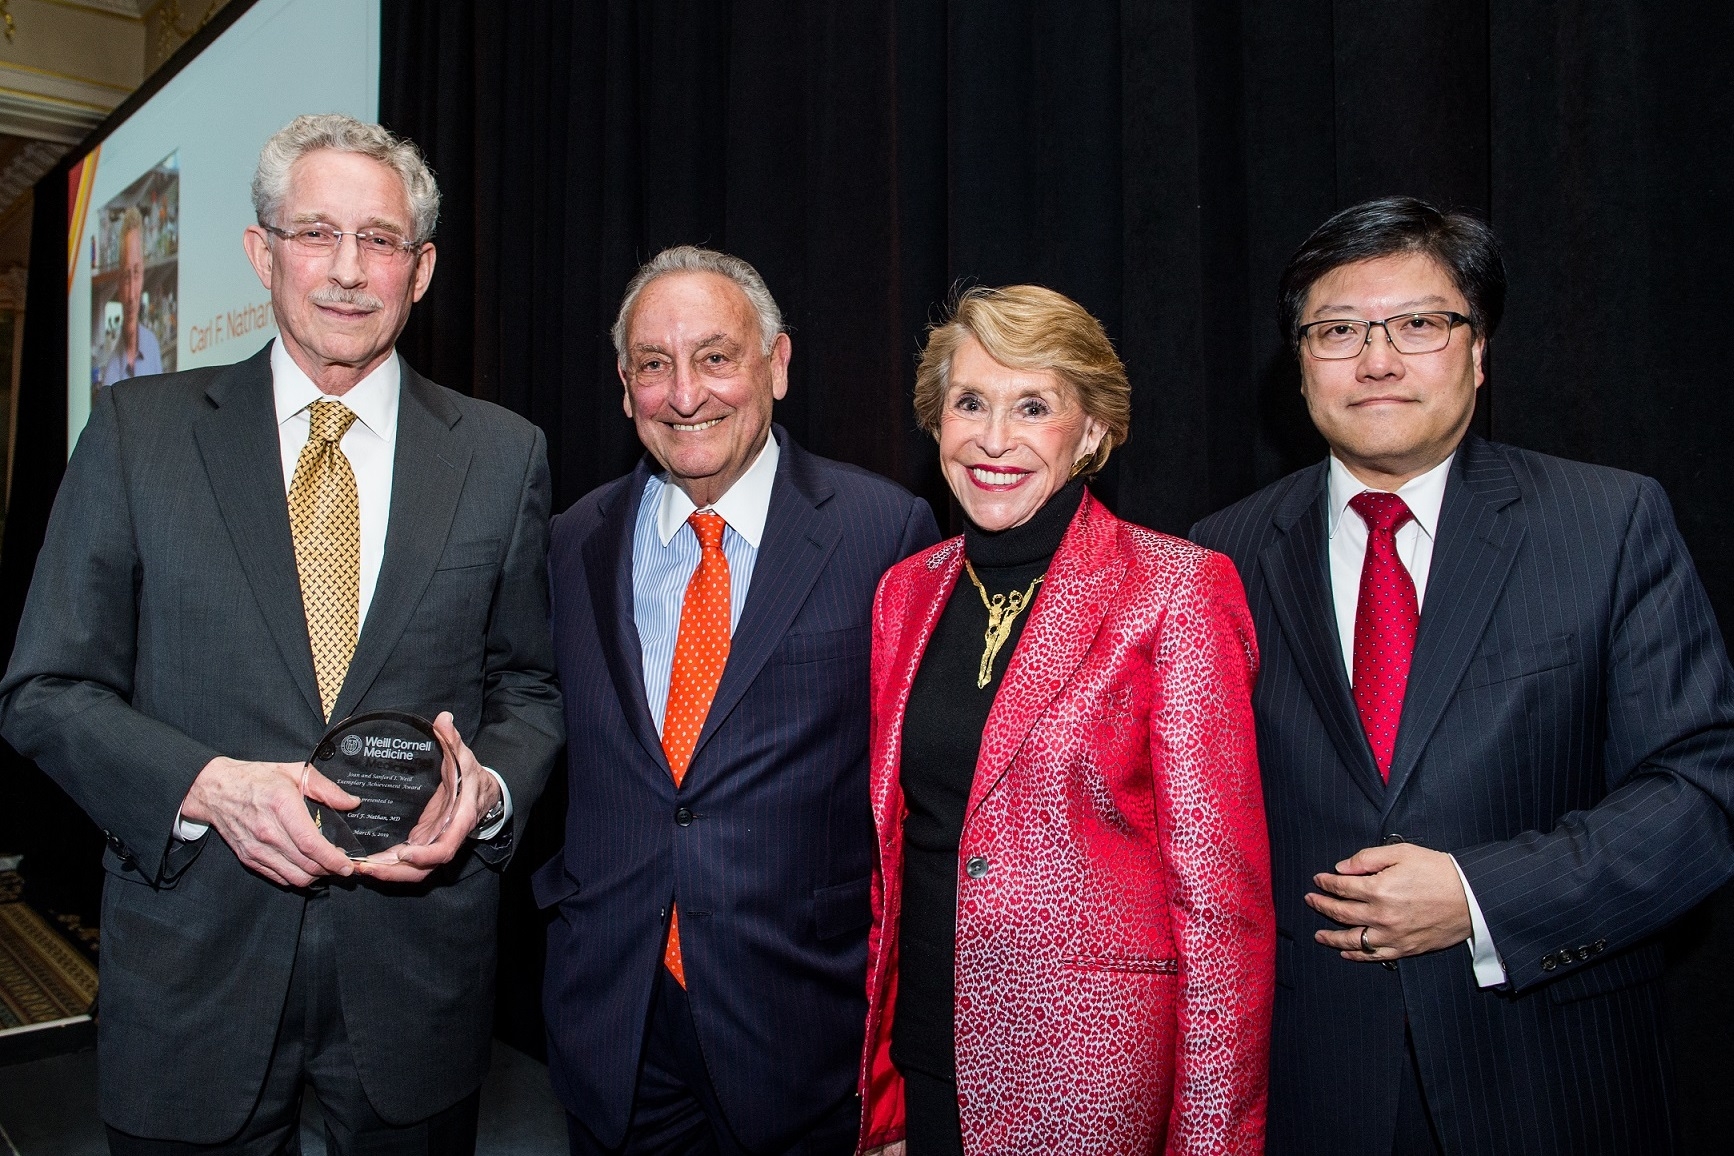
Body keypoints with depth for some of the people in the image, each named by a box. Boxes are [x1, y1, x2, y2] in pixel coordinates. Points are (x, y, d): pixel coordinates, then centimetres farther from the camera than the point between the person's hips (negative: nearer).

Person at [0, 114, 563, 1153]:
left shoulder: (503, 456, 0)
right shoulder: (138, 432, -1)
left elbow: (529, 686, 5)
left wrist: (489, 789, -15)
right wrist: (207, 785, -17)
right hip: (191, 966, 0)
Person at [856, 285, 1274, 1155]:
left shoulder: (1178, 590, -11)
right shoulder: (905, 593, 3)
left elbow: (1220, 892, -11)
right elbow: (890, 850, 8)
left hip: (1092, 1076, -4)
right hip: (923, 1057, 4)